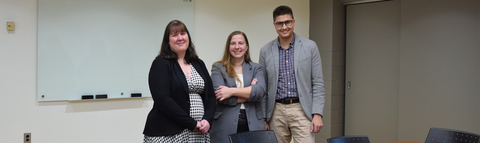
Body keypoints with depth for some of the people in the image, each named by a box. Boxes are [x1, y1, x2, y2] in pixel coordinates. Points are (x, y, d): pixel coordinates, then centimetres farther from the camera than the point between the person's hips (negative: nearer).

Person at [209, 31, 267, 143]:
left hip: (253, 125, 2)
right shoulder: (218, 68, 7)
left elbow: (260, 91, -6)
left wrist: (232, 91, -14)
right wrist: (250, 91, -5)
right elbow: (219, 95, -9)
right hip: (226, 126, -2)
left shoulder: (256, 68, 13)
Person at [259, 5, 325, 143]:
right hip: (276, 112, 2)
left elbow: (318, 84, 1)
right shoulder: (266, 51, 7)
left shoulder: (310, 46, 2)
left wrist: (317, 114, -7)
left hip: (302, 110, -2)